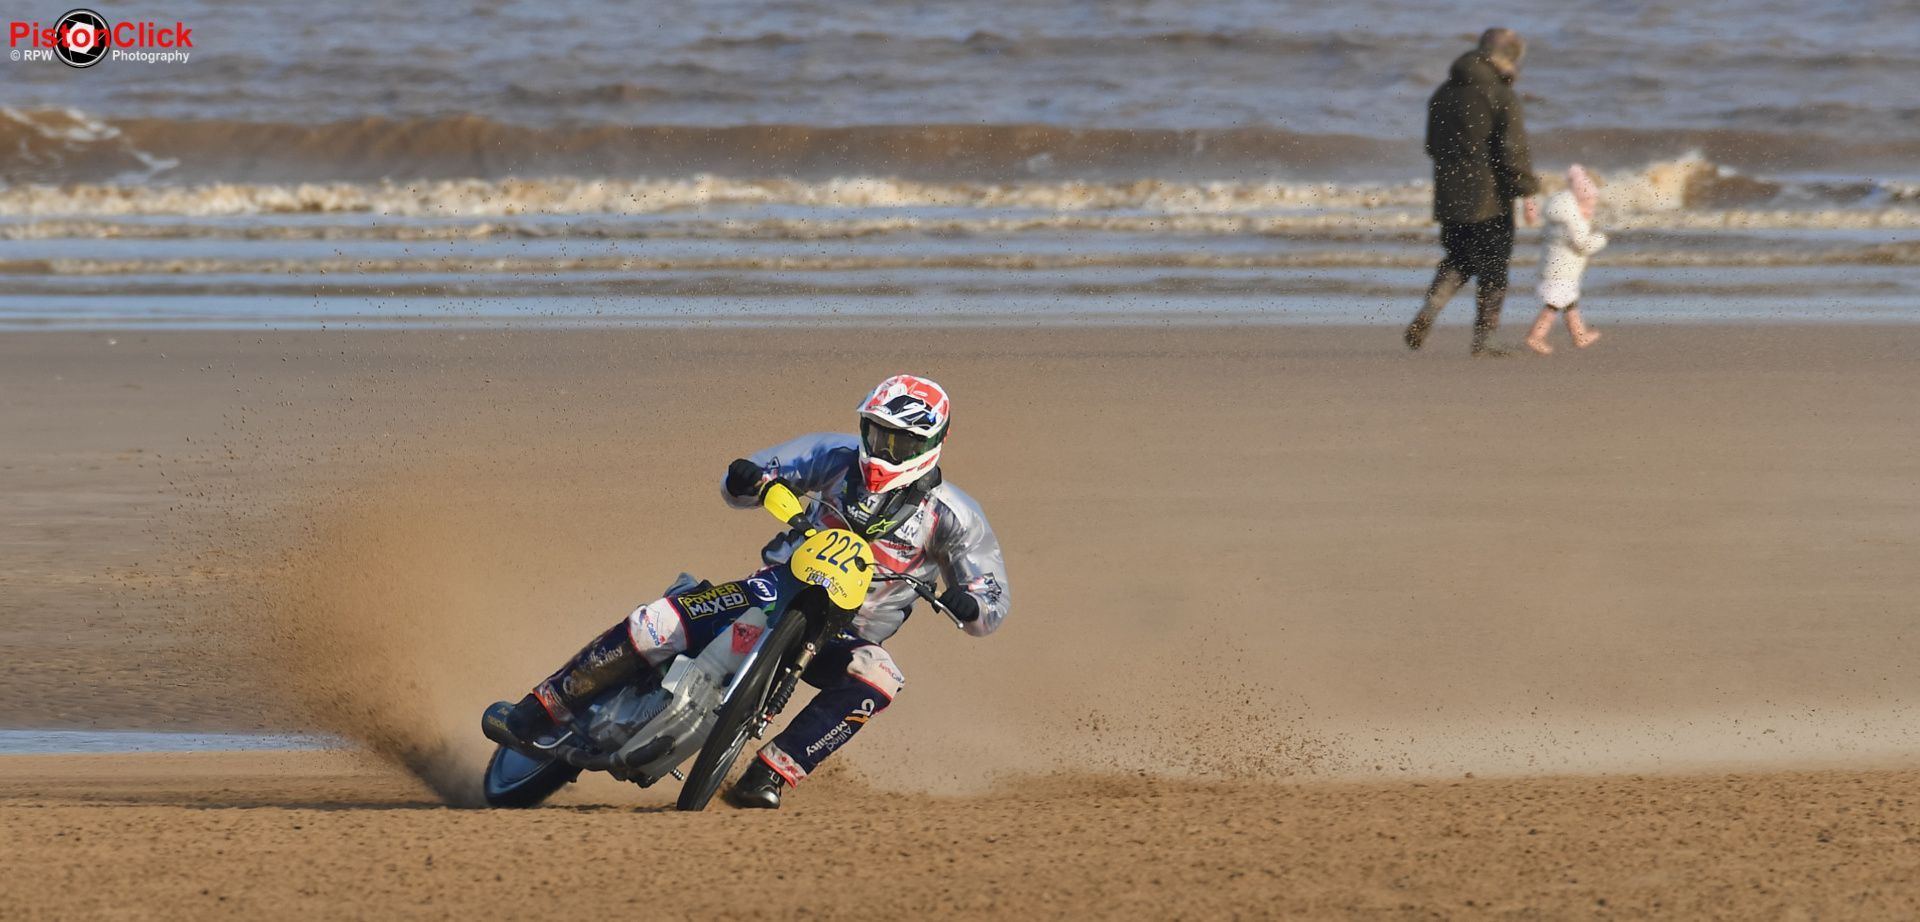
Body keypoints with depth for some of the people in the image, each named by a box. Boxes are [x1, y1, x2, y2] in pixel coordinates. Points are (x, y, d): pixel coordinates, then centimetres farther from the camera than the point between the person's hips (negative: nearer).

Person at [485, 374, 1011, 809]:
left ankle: (766, 780, -37)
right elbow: (749, 481, 6)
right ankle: (536, 714, -10)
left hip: (849, 632, -1)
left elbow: (993, 609, -4)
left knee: (876, 682, -37)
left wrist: (966, 604, -29)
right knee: (653, 626, -21)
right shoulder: (840, 457, 0)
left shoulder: (953, 516, -6)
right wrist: (745, 479, -20)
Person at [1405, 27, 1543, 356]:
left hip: (1448, 198, 6)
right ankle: (1483, 338, 8)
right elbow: (1513, 151, -17)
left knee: (1457, 261, 19)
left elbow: (1434, 146, 19)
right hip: (1490, 201, -6)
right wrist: (1528, 194, -11)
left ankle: (1428, 311, -4)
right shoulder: (1501, 97, -12)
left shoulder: (1443, 94, 10)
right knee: (1492, 270, 6)